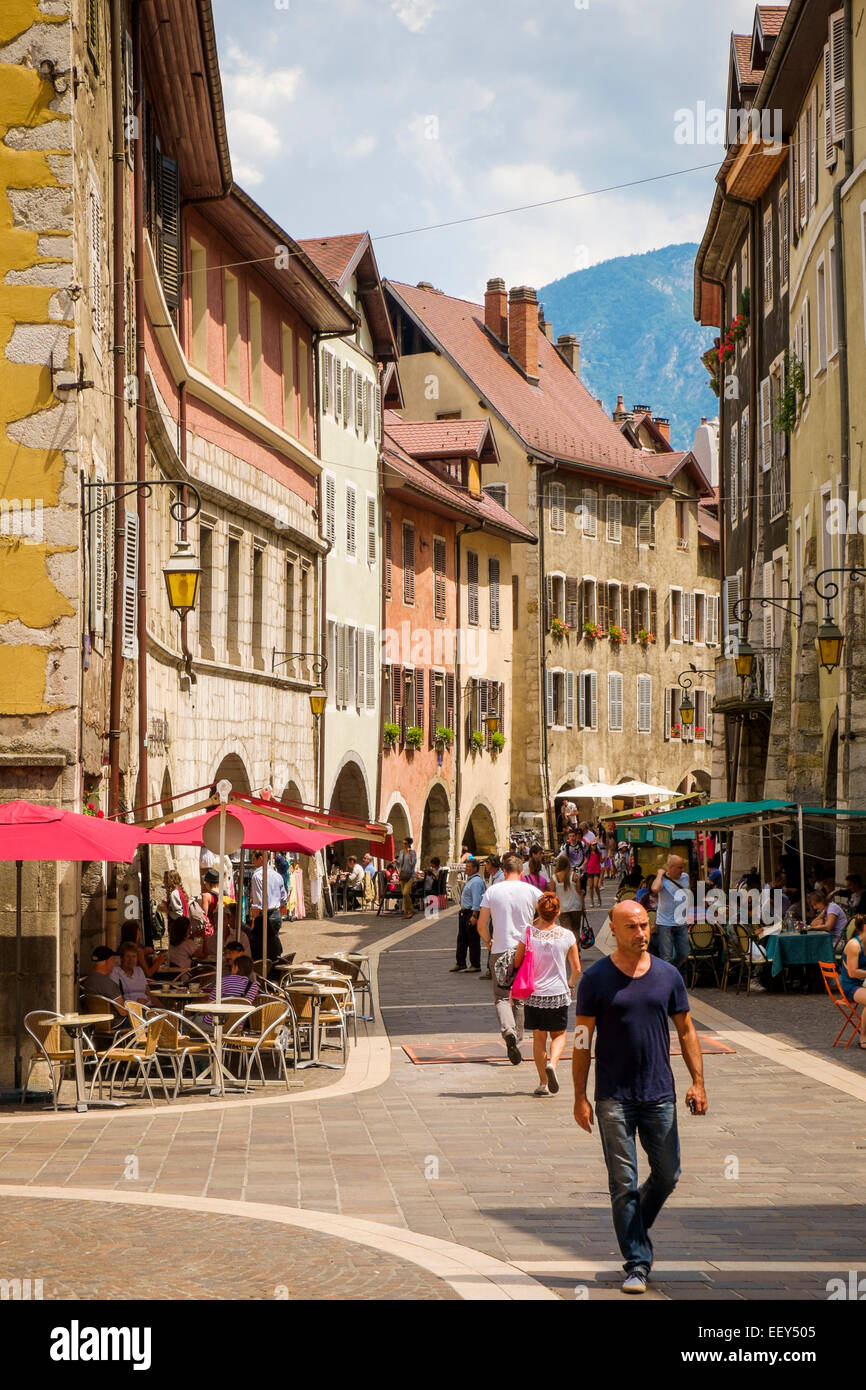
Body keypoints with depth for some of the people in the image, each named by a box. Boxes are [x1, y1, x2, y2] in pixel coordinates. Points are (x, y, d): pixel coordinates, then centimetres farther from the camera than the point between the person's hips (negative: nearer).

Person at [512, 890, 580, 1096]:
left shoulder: (529, 934, -9)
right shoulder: (567, 936, -8)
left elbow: (517, 963, 1)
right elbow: (576, 968, -1)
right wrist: (570, 985, 21)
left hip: (534, 994, 0)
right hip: (558, 994, 0)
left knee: (539, 1038, 13)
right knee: (559, 1035, 17)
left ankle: (543, 1083, 12)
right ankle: (552, 1062, -12)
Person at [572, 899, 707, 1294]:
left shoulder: (668, 975, 5)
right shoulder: (596, 979, -3)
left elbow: (686, 1030, 12)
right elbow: (582, 1040, -1)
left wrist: (698, 1081, 2)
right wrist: (580, 1096, -5)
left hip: (660, 1095, 3)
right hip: (614, 1098, -3)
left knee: (667, 1175, 9)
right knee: (624, 1183, -2)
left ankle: (635, 1229, 35)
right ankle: (637, 1264, 5)